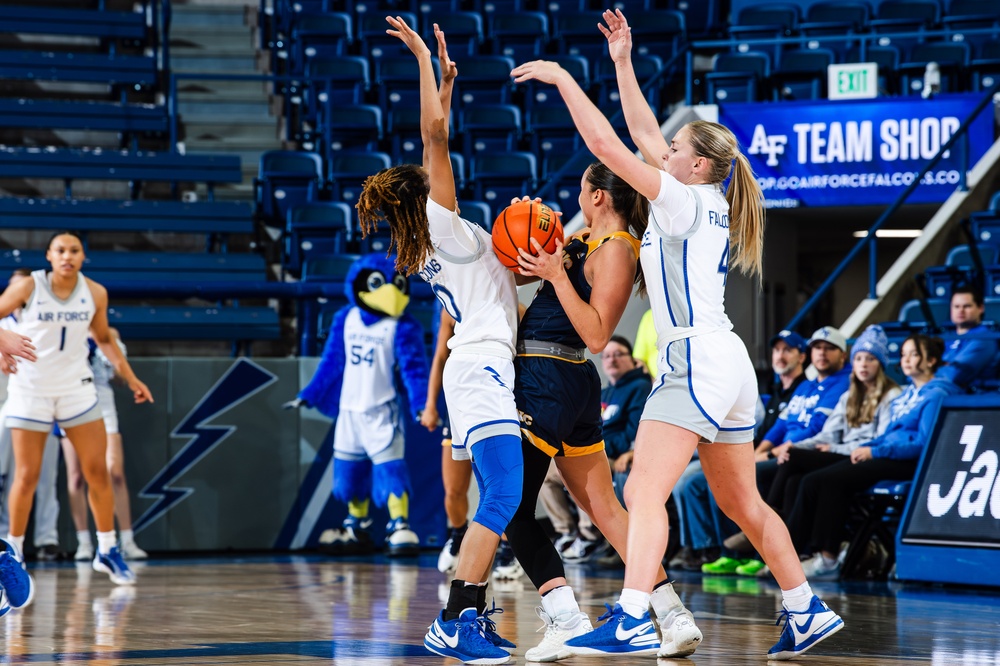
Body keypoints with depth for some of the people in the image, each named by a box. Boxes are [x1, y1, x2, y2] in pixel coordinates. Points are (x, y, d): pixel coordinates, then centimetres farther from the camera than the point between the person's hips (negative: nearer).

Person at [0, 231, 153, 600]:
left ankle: (107, 551, 13)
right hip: (30, 389, -3)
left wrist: (130, 378, 8)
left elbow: (104, 338, 12)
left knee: (98, 471, 0)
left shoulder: (95, 293, -3)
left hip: (76, 388, 3)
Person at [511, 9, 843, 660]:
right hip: (728, 362, 10)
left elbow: (607, 145, -13)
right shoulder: (710, 203, 15)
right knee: (743, 504, 17)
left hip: (696, 357, -10)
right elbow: (643, 131, 23)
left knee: (645, 491, -18)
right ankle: (808, 612, 21)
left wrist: (562, 78, -6)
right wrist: (623, 62, 23)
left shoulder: (684, 200, -7)